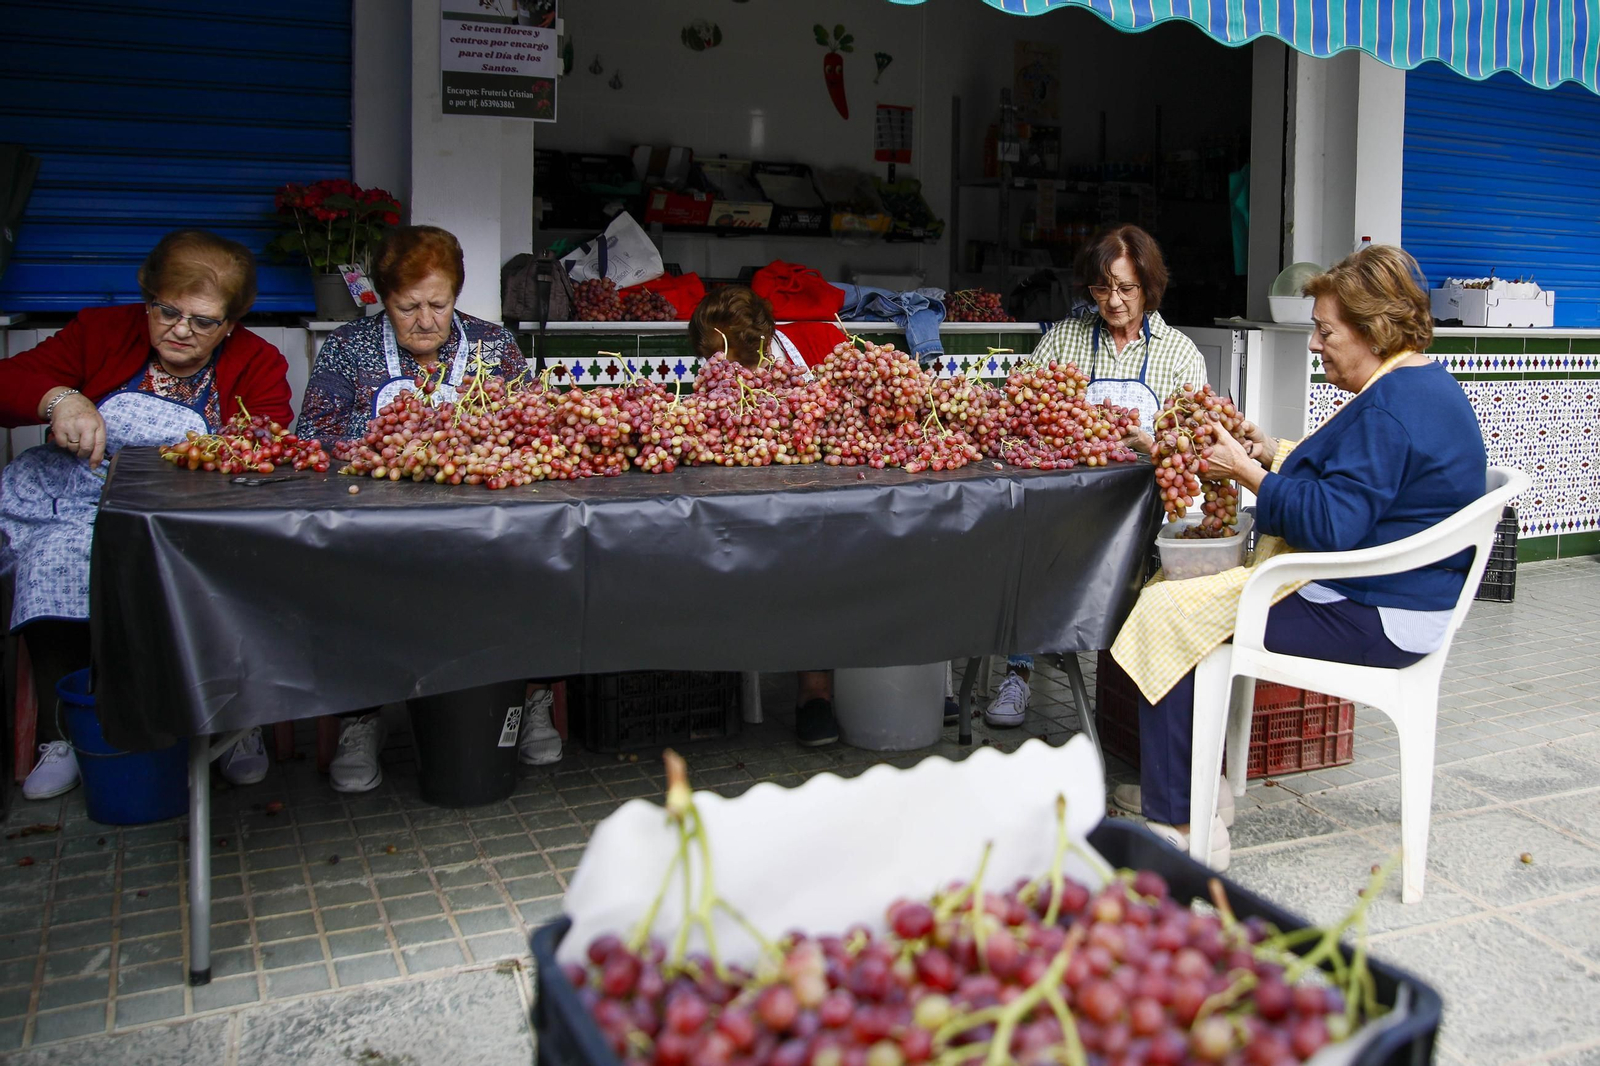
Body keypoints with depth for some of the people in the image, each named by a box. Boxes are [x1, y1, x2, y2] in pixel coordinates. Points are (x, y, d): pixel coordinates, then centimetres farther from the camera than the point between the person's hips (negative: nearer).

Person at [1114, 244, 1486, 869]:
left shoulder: (1389, 406, -22)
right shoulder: (1429, 386, 13)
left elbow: (1332, 525, -28)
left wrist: (1250, 474, -19)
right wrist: (1276, 456, 8)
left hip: (1372, 621, -12)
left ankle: (1180, 823, -5)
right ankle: (1191, 788, 16)